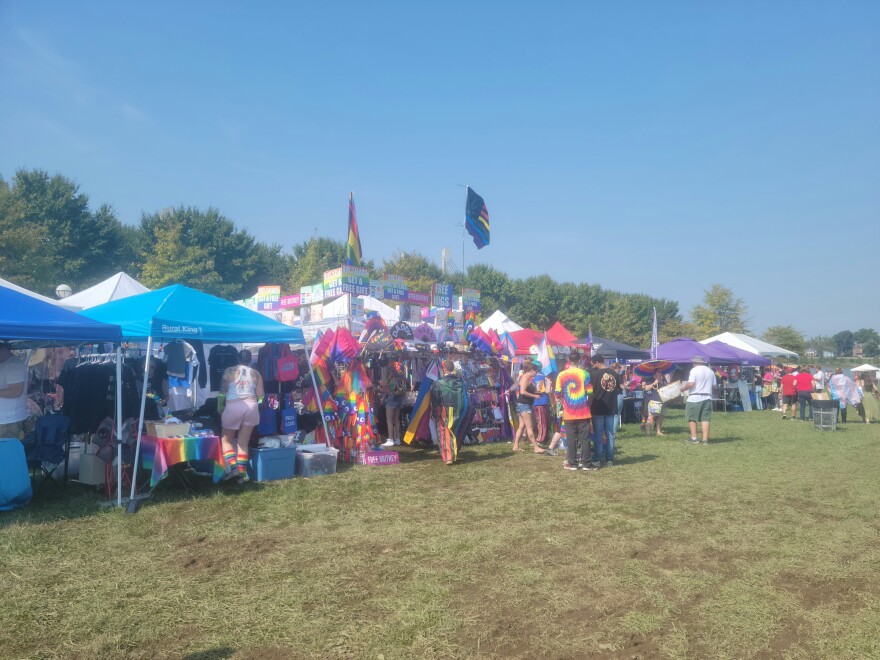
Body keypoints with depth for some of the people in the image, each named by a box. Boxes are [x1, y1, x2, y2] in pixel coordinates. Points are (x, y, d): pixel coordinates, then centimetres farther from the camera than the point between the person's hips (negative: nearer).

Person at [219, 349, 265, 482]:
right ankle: (242, 473, 5)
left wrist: (220, 407, 18)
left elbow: (222, 392, 4)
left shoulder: (229, 371, 6)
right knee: (243, 443, 8)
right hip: (251, 406, 2)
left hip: (233, 406, -2)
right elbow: (260, 396, 6)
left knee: (226, 440, 13)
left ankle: (233, 466, -7)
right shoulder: (255, 373, 9)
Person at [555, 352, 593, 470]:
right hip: (583, 412, -1)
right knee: (585, 439, 6)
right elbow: (590, 393, -7)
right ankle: (585, 463, 8)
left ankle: (572, 463, 10)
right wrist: (588, 403, 12)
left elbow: (558, 394, -2)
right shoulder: (584, 374, -6)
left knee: (571, 439, 7)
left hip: (569, 413, 1)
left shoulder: (561, 375, -2)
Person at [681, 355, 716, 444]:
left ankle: (694, 438, 5)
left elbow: (690, 384, -17)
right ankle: (705, 439, 0)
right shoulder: (710, 371, 12)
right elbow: (714, 385, 13)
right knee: (705, 419, 3)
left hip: (695, 398, -5)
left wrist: (683, 388, 0)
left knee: (692, 418, 6)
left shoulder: (694, 370, -7)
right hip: (707, 398, 5)